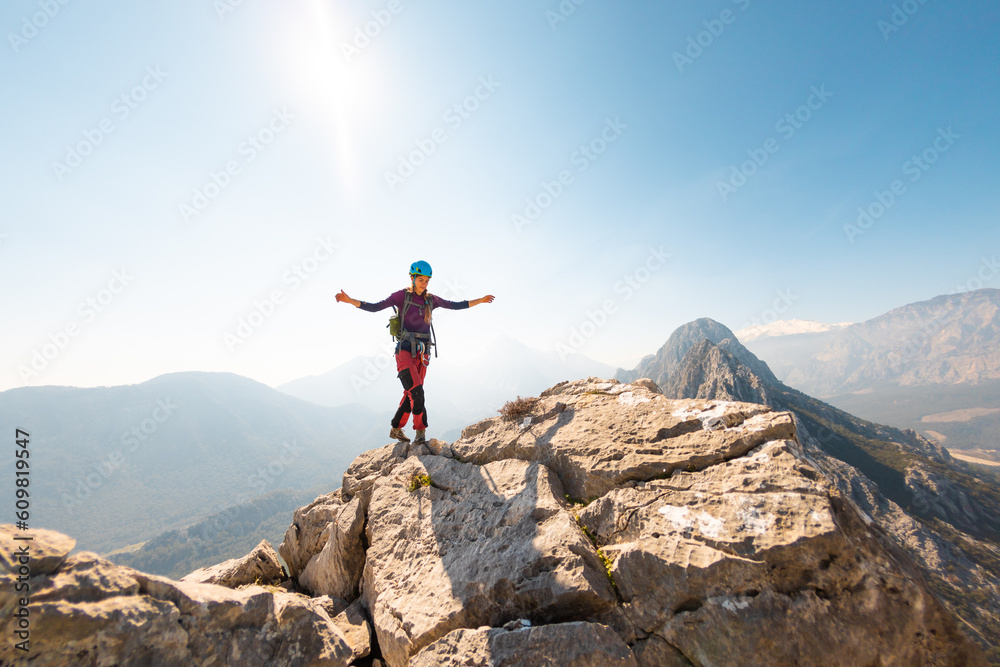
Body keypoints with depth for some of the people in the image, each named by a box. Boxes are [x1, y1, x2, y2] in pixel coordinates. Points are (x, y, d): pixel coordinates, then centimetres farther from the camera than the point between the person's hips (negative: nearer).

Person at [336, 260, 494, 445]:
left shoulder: (431, 299, 11)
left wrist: (480, 300, 23)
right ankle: (421, 431, -5)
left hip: (422, 353, 5)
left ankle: (396, 429, 24)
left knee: (411, 394, 8)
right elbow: (375, 307, -8)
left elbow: (456, 305, 20)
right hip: (405, 350, -5)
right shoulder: (402, 296, -2)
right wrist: (349, 300, -19)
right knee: (416, 391, -18)